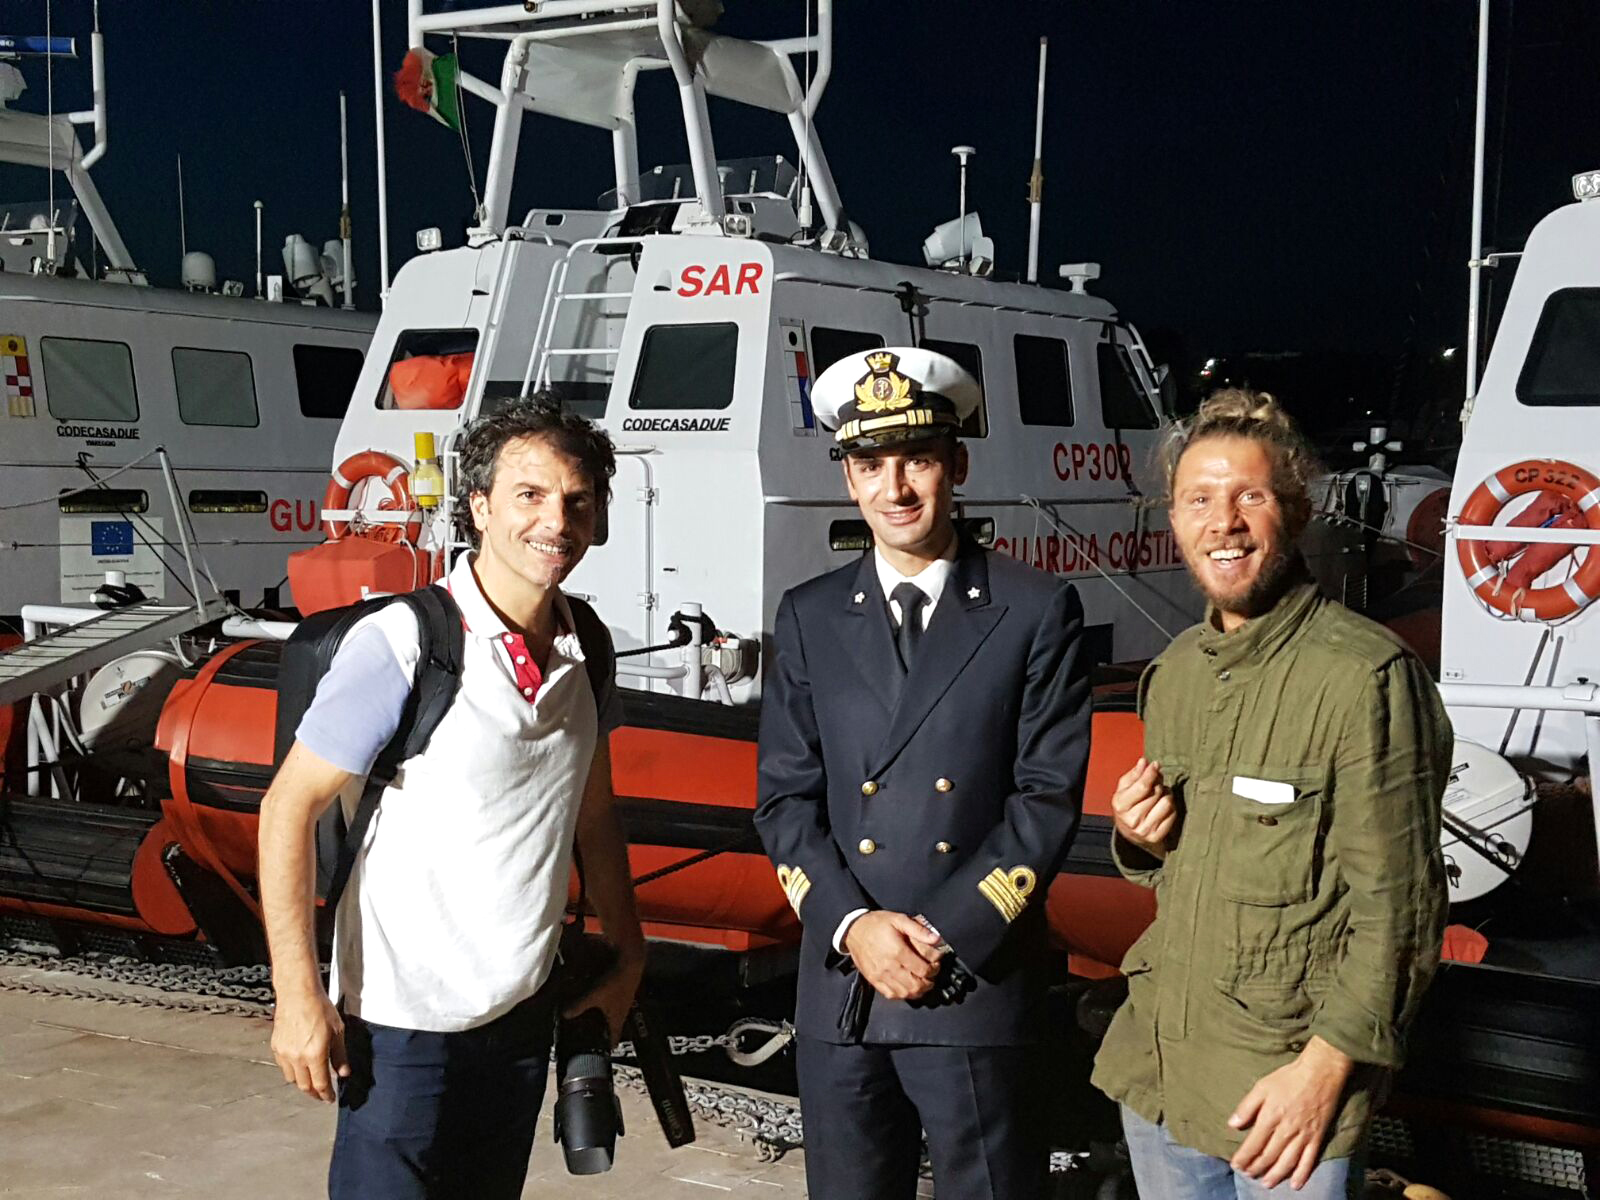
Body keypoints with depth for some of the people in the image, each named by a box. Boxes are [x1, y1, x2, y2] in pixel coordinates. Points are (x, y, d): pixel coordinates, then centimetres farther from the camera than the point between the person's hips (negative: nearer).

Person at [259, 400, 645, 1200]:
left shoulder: (583, 650, 1)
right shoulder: (399, 644, -18)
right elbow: (289, 809, -15)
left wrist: (628, 956, 10)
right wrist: (299, 998, -18)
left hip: (524, 1009, 6)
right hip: (403, 1022, -6)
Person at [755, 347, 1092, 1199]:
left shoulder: (1037, 611, 0)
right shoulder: (810, 618, 8)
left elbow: (1048, 797, -4)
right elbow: (785, 800, 6)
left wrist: (947, 935, -11)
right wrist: (854, 927, -9)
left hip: (981, 994, -2)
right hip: (839, 998, 3)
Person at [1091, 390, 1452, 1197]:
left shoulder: (1366, 676, -14)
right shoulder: (1173, 674, 8)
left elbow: (1397, 908, -14)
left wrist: (1326, 1068, -17)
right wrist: (1137, 841, -2)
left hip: (1289, 1090, -6)